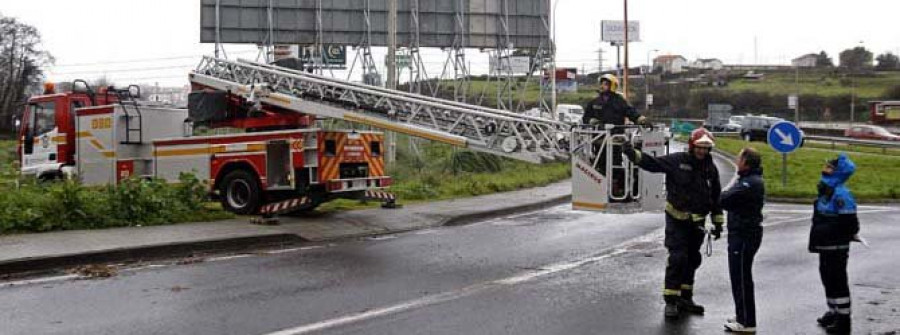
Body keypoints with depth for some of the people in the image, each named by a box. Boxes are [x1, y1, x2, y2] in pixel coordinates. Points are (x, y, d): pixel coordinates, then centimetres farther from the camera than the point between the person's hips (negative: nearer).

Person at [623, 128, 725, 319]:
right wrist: (633, 154, -33)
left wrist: (718, 223, 13)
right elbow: (652, 163, -16)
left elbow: (716, 197, 12)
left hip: (697, 223, 5)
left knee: (692, 260, 13)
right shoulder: (677, 161, -9)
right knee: (677, 258, -11)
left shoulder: (711, 169, 4)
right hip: (676, 219, -5)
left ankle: (685, 298, 26)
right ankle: (670, 301, -4)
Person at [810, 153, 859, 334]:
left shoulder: (841, 194, -21)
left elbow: (847, 223, -23)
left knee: (838, 282, -3)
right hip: (825, 246, 10)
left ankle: (843, 321, 5)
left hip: (837, 247, -10)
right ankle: (833, 312, 34)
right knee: (827, 279, 19)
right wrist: (815, 241, 20)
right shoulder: (826, 191, 10)